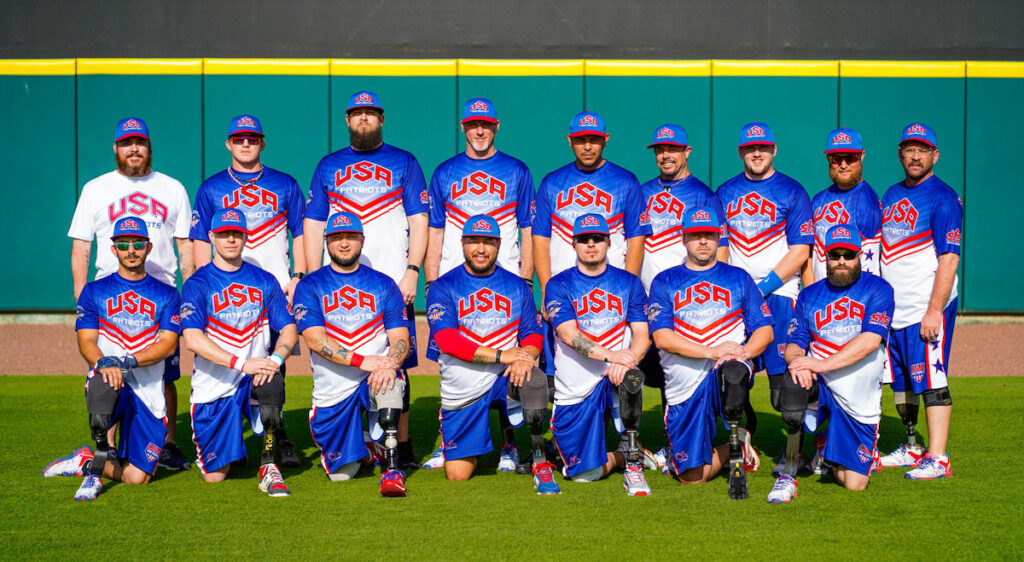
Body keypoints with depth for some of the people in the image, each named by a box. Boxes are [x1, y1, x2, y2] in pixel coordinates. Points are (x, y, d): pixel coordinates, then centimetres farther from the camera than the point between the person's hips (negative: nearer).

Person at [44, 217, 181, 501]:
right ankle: (100, 460, -25)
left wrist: (126, 361, -20)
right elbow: (86, 341, -1)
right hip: (108, 383, -1)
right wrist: (102, 364, -25)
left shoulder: (167, 294, 10)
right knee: (104, 380, -41)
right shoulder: (94, 291, 10)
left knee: (137, 476, -9)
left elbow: (168, 344, -4)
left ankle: (86, 462, 20)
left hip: (149, 392, 1)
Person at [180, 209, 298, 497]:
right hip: (212, 387, -1)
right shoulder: (197, 284, -3)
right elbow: (192, 339, -16)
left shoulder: (264, 281, 8)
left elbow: (289, 330, 4)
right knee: (215, 476, -4)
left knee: (272, 384, -36)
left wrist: (275, 358, -19)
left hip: (253, 377, 2)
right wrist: (241, 363, -27)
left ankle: (268, 465, -15)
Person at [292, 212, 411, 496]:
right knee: (341, 474, -2)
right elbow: (314, 339, -12)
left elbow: (401, 338, -1)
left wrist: (390, 363, -25)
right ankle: (359, 447, 33)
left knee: (389, 379, -37)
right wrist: (363, 360, -26)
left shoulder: (383, 284, 8)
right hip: (332, 390, 0)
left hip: (375, 378, 0)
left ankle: (392, 467, -31)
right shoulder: (309, 286, 2)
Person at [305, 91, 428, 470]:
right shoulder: (328, 166, 16)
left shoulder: (403, 163, 11)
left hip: (392, 285, -2)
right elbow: (313, 225, 15)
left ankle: (401, 446, 0)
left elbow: (419, 221, 5)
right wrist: (313, 280, 4)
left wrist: (412, 271, -7)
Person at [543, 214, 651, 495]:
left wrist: (628, 359, -23)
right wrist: (610, 355, -29)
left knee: (630, 377, -37)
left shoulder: (629, 283, 8)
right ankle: (618, 458, 29)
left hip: (615, 377, 0)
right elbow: (569, 335, -13)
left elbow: (642, 334, 0)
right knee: (584, 473, -6)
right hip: (575, 389, 0)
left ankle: (633, 461, -21)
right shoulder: (559, 285, 1)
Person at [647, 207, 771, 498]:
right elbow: (662, 337, -4)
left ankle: (736, 439, -16)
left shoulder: (739, 278, 13)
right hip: (685, 386, 1)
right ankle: (733, 450, 25)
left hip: (730, 370, -1)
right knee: (692, 476, -5)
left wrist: (743, 352, -16)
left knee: (733, 371, -40)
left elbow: (764, 331, 7)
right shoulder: (664, 282, 9)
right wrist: (711, 351, -17)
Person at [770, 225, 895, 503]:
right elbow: (794, 344, 3)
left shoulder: (878, 289, -2)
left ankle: (825, 443, 30)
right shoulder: (810, 295, 9)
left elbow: (871, 340, -17)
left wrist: (821, 364, -26)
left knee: (854, 484, -4)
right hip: (820, 385, 1)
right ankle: (789, 472, -21)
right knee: (793, 383, -37)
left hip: (860, 400, -1)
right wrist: (797, 360, -23)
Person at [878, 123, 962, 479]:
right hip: (891, 309, 8)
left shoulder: (943, 199, -8)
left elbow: (949, 259, -15)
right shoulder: (891, 195, 15)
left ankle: (937, 459, -8)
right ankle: (911, 449, 26)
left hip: (927, 308, -7)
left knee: (931, 380, -9)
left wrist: (934, 311, -22)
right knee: (901, 382, 13)